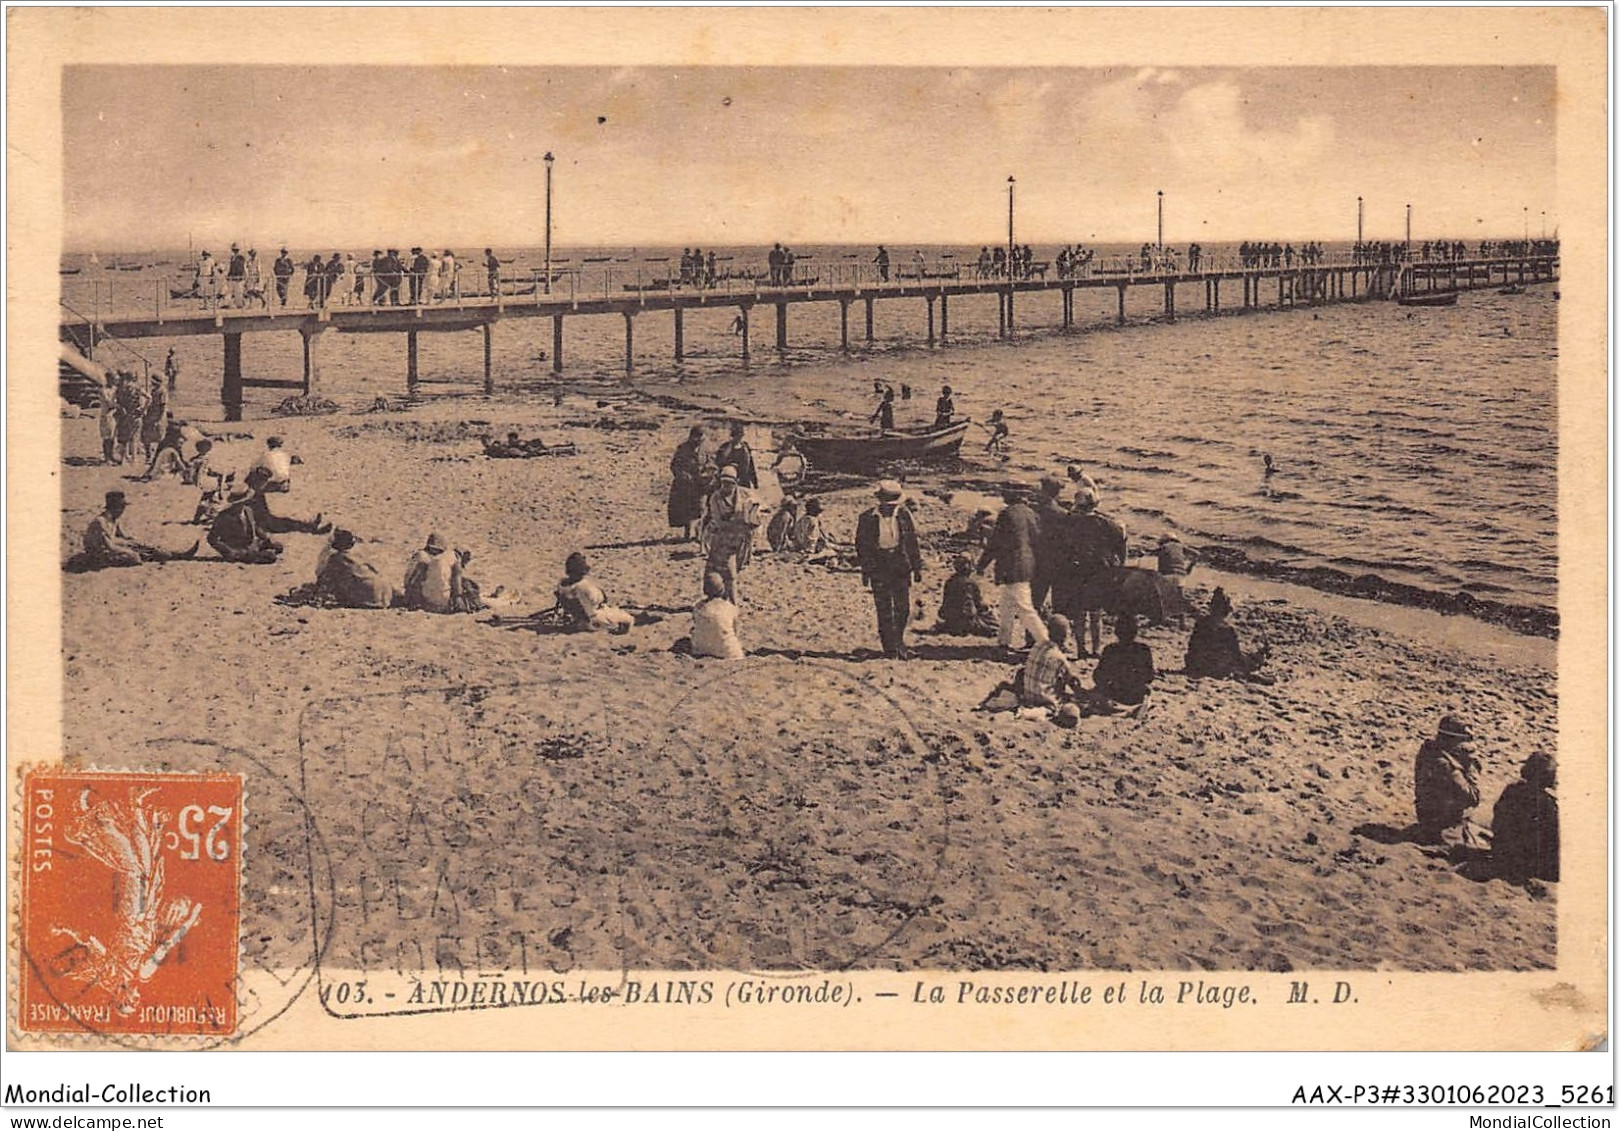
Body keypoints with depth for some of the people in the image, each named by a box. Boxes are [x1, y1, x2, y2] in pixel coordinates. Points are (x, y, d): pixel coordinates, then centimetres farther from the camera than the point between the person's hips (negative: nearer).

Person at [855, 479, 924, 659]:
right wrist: (865, 570, 0)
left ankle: (898, 641, 24)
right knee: (884, 609, 0)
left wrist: (917, 568, 8)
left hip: (901, 568, 2)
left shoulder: (904, 516, 2)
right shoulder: (868, 519, -4)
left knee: (903, 607, 2)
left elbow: (913, 543, 9)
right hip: (878, 568, -2)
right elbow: (862, 545, 2)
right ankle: (889, 647, 8)